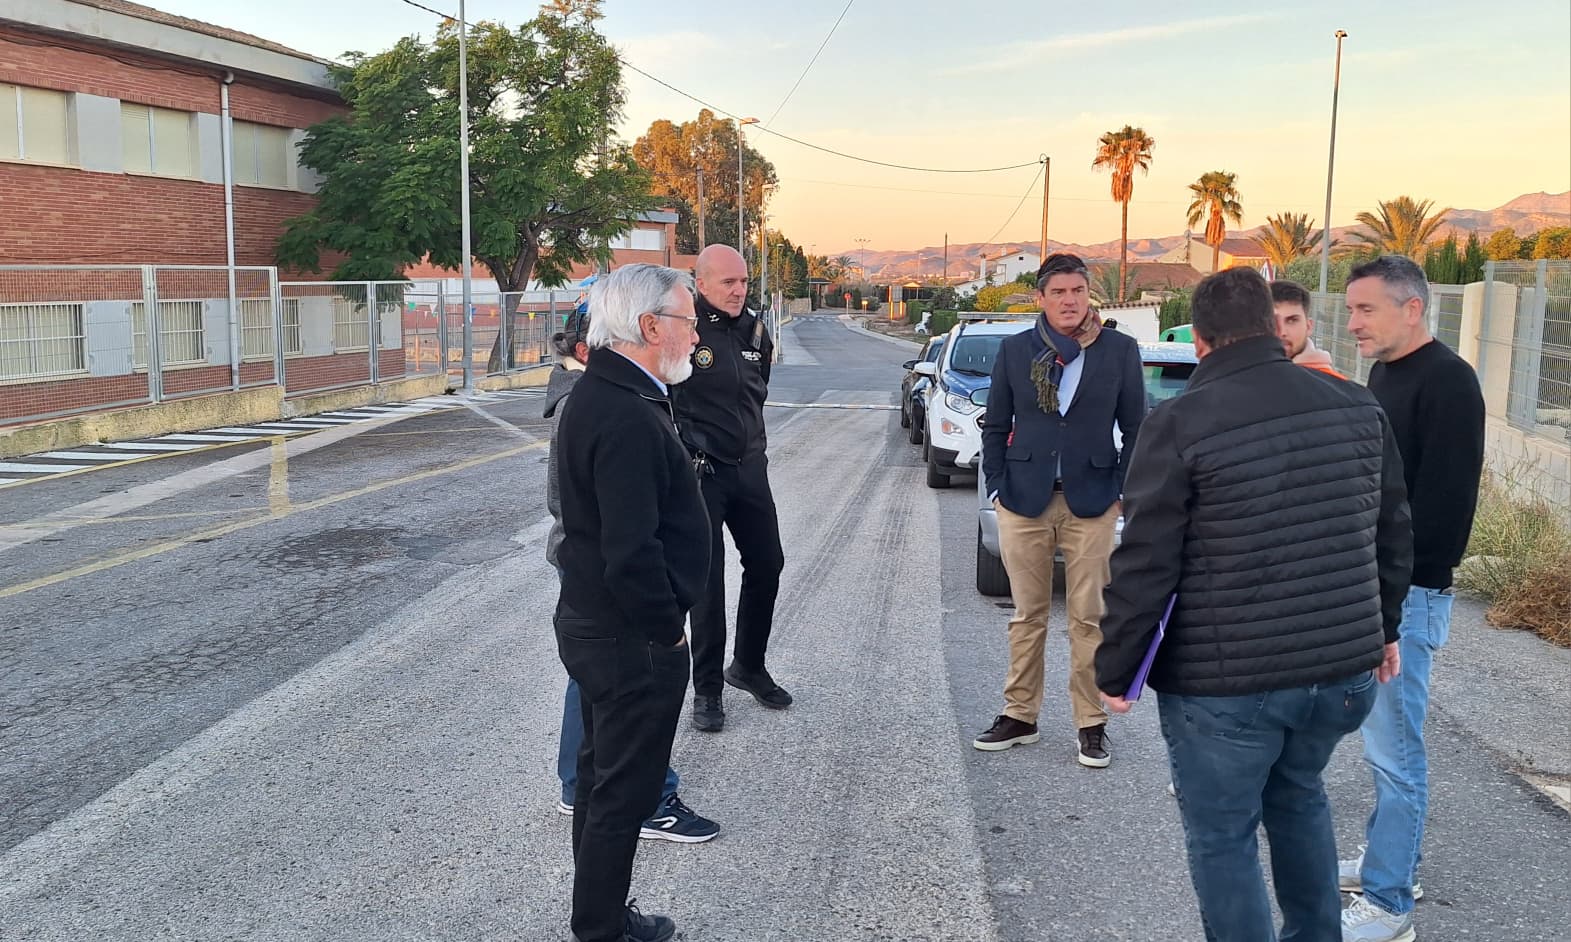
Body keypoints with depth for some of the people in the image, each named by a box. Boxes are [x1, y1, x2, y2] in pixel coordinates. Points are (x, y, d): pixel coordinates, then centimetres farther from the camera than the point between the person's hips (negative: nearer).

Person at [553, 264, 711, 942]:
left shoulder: (598, 394, 9)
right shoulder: (630, 417, -26)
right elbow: (633, 554, -30)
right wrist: (668, 630, -17)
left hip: (591, 624, 11)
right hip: (632, 639, -11)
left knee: (604, 777, 21)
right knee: (623, 793, 4)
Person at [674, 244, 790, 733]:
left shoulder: (754, 331, 8)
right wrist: (689, 446, -14)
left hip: (749, 467, 7)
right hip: (701, 472, -7)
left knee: (767, 565, 13)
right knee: (707, 580, 0)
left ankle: (749, 666, 32)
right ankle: (707, 689, 14)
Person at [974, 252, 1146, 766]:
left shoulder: (1120, 350, 0)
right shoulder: (1015, 349, 3)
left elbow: (1135, 428, 4)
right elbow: (996, 426, 8)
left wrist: (1122, 489, -2)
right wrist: (997, 486, 1)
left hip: (1091, 503, -1)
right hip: (1024, 501, 1)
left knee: (1090, 619, 5)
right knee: (1027, 616, 11)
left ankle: (1091, 724, 17)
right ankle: (1019, 715, 24)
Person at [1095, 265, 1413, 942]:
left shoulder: (1179, 423, -13)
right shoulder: (1357, 407, 4)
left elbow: (1145, 566, -13)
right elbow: (1393, 533, 13)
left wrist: (1115, 670, -2)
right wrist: (1381, 627, 27)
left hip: (1225, 682, -6)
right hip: (1345, 667, 6)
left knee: (1222, 837, 10)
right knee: (1297, 795, 29)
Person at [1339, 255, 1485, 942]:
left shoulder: (1447, 382, -15)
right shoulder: (1383, 372, 13)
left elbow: (1444, 500, -20)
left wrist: (1397, 587, -20)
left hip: (1406, 593, -9)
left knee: (1393, 750, -2)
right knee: (1382, 740, 18)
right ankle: (1388, 856, 32)